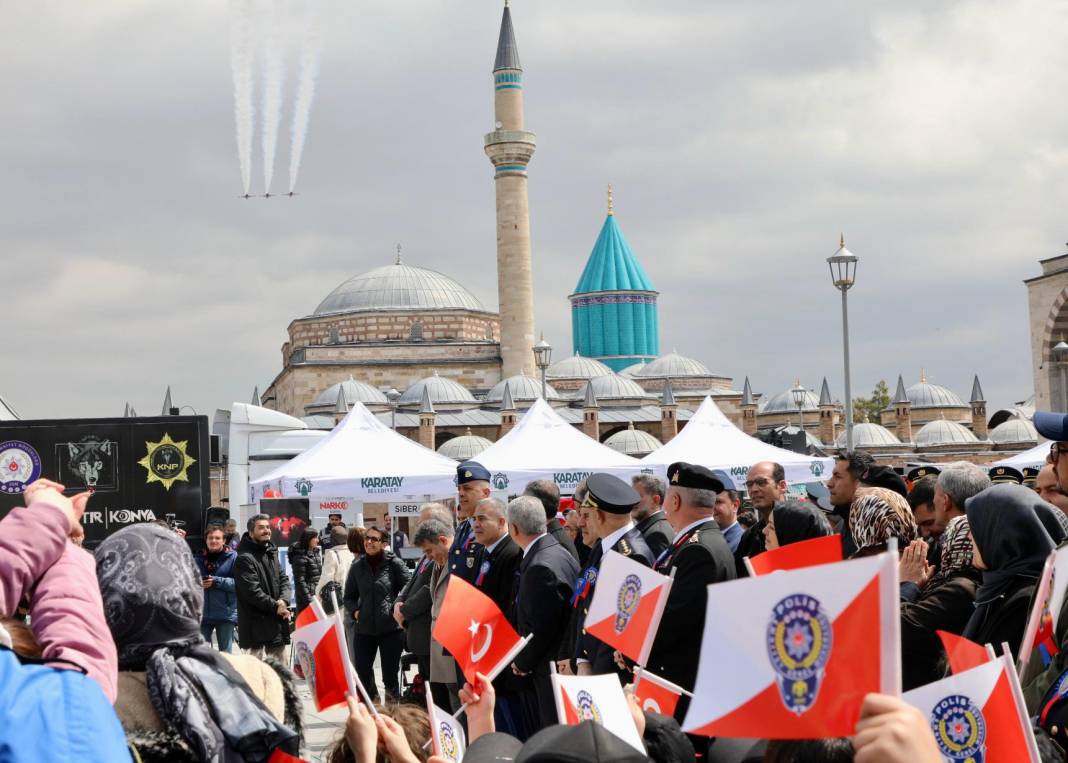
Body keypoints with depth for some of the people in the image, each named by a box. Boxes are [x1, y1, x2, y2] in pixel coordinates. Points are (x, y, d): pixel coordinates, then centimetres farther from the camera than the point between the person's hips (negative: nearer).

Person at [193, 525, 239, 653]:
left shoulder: (233, 557, -3)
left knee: (225, 653, 5)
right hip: (202, 613, 4)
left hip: (226, 614, -3)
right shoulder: (199, 558, 10)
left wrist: (216, 581, -16)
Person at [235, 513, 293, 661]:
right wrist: (275, 606, -15)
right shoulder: (245, 559, -12)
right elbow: (252, 591, -19)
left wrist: (284, 600, -9)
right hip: (255, 625, -8)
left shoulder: (271, 553, 16)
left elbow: (284, 579, 11)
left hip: (276, 621, 8)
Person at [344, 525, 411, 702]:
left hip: (390, 628, -3)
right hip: (364, 629, 3)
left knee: (390, 675, 5)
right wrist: (355, 611, 0)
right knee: (362, 674, 4)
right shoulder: (357, 566, 8)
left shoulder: (394, 564, -4)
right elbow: (349, 597, 17)